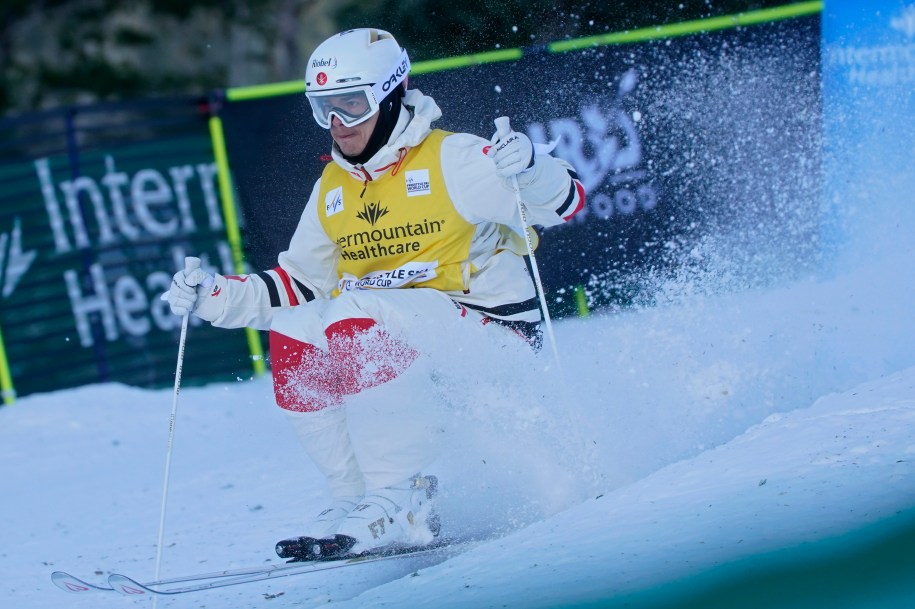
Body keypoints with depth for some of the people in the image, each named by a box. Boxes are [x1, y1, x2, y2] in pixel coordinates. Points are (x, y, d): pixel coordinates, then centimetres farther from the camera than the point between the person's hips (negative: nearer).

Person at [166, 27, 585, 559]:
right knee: (292, 335, -15)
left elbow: (567, 201, -14)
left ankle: (403, 503, -28)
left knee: (356, 320, -31)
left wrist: (527, 166, -35)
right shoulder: (333, 189, 12)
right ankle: (356, 498, -9)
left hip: (490, 330, -7)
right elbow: (300, 285, 19)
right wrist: (216, 296, 6)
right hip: (395, 336, 7)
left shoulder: (453, 161, -9)